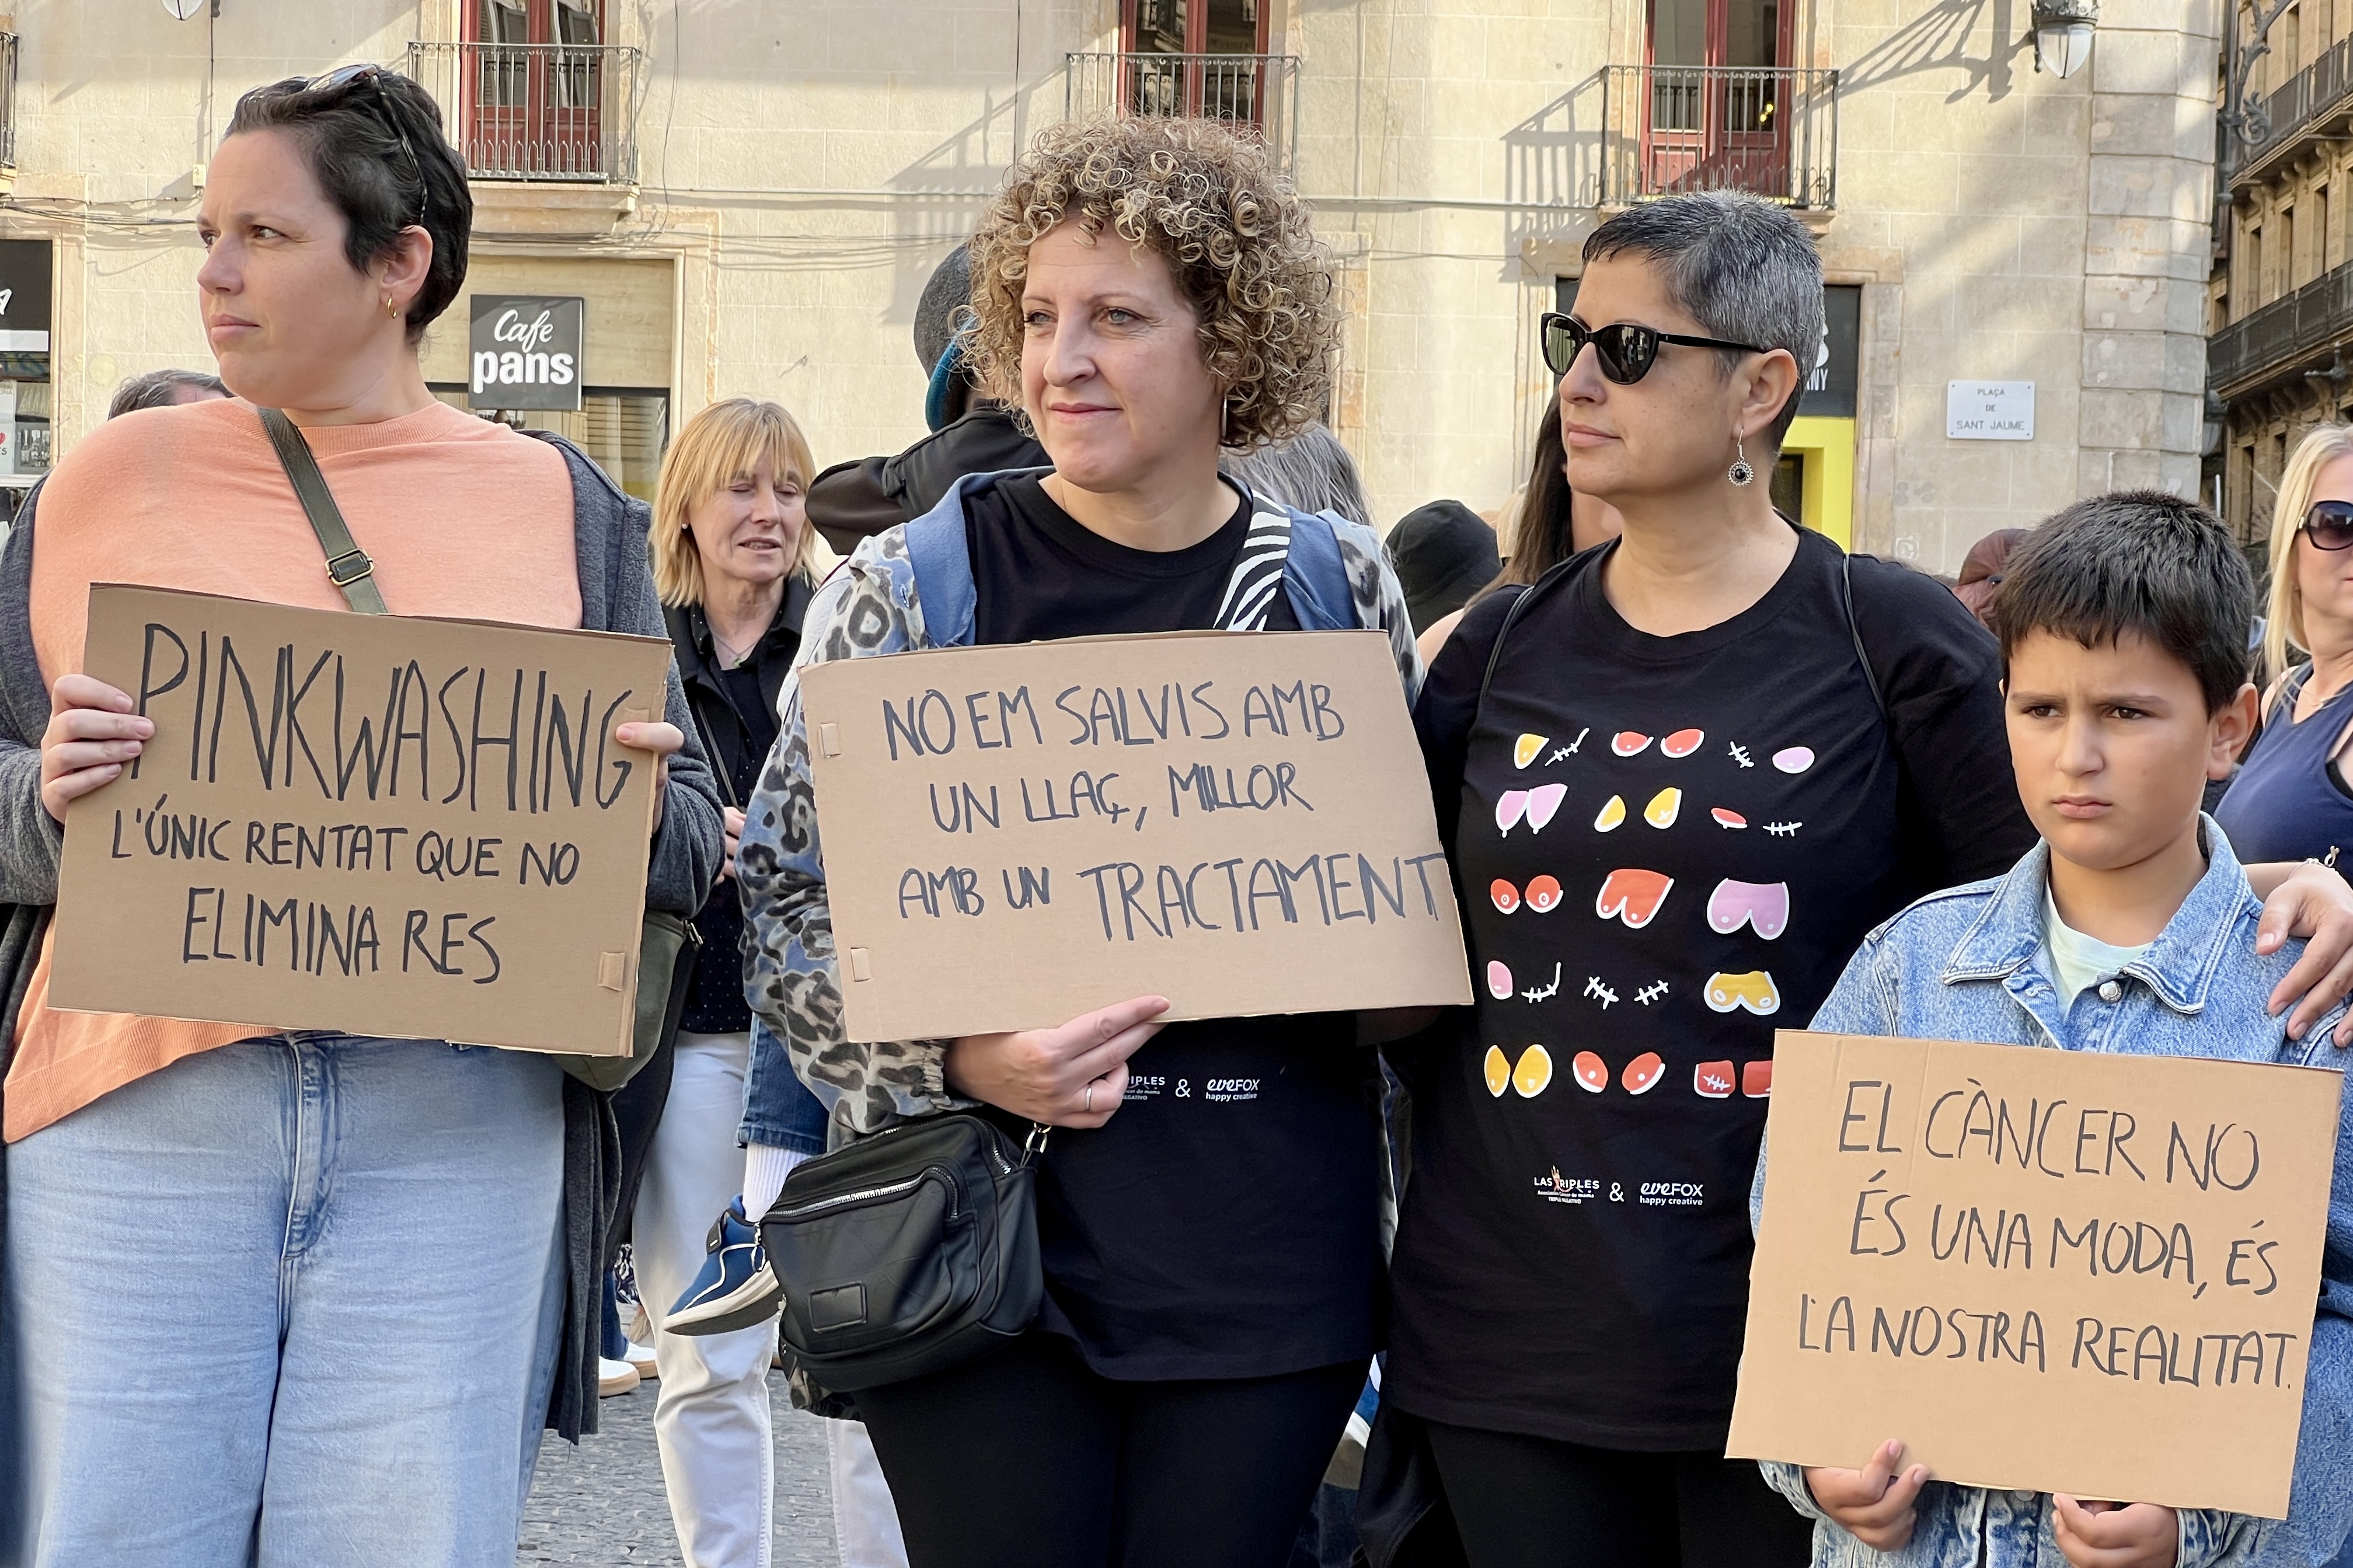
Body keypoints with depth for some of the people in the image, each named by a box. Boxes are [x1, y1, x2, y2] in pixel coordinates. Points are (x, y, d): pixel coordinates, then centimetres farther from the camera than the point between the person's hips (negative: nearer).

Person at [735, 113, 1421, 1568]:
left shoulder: (1337, 586, 6)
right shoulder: (911, 583, -1)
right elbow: (782, 891, -1)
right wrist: (955, 1057, -15)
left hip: (1266, 1259, 2)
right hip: (980, 1234, -2)